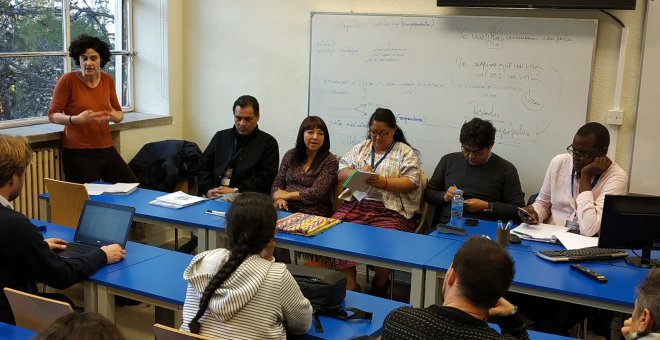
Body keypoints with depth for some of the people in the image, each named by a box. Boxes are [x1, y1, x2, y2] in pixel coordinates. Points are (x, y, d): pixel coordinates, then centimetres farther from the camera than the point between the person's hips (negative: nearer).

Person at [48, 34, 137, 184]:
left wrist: (114, 116, -10)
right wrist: (76, 119, -24)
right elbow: (53, 115, -6)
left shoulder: (108, 80, 6)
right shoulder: (68, 80, -8)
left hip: (107, 150, 5)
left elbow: (119, 113, 14)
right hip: (78, 153, -5)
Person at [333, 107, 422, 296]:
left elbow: (412, 182, -3)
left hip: (391, 210, -3)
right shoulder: (361, 148, 21)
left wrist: (384, 182, -16)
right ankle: (349, 285, -16)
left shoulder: (405, 152, 9)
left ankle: (380, 287, -2)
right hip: (357, 204, 4)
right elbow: (341, 172, 13)